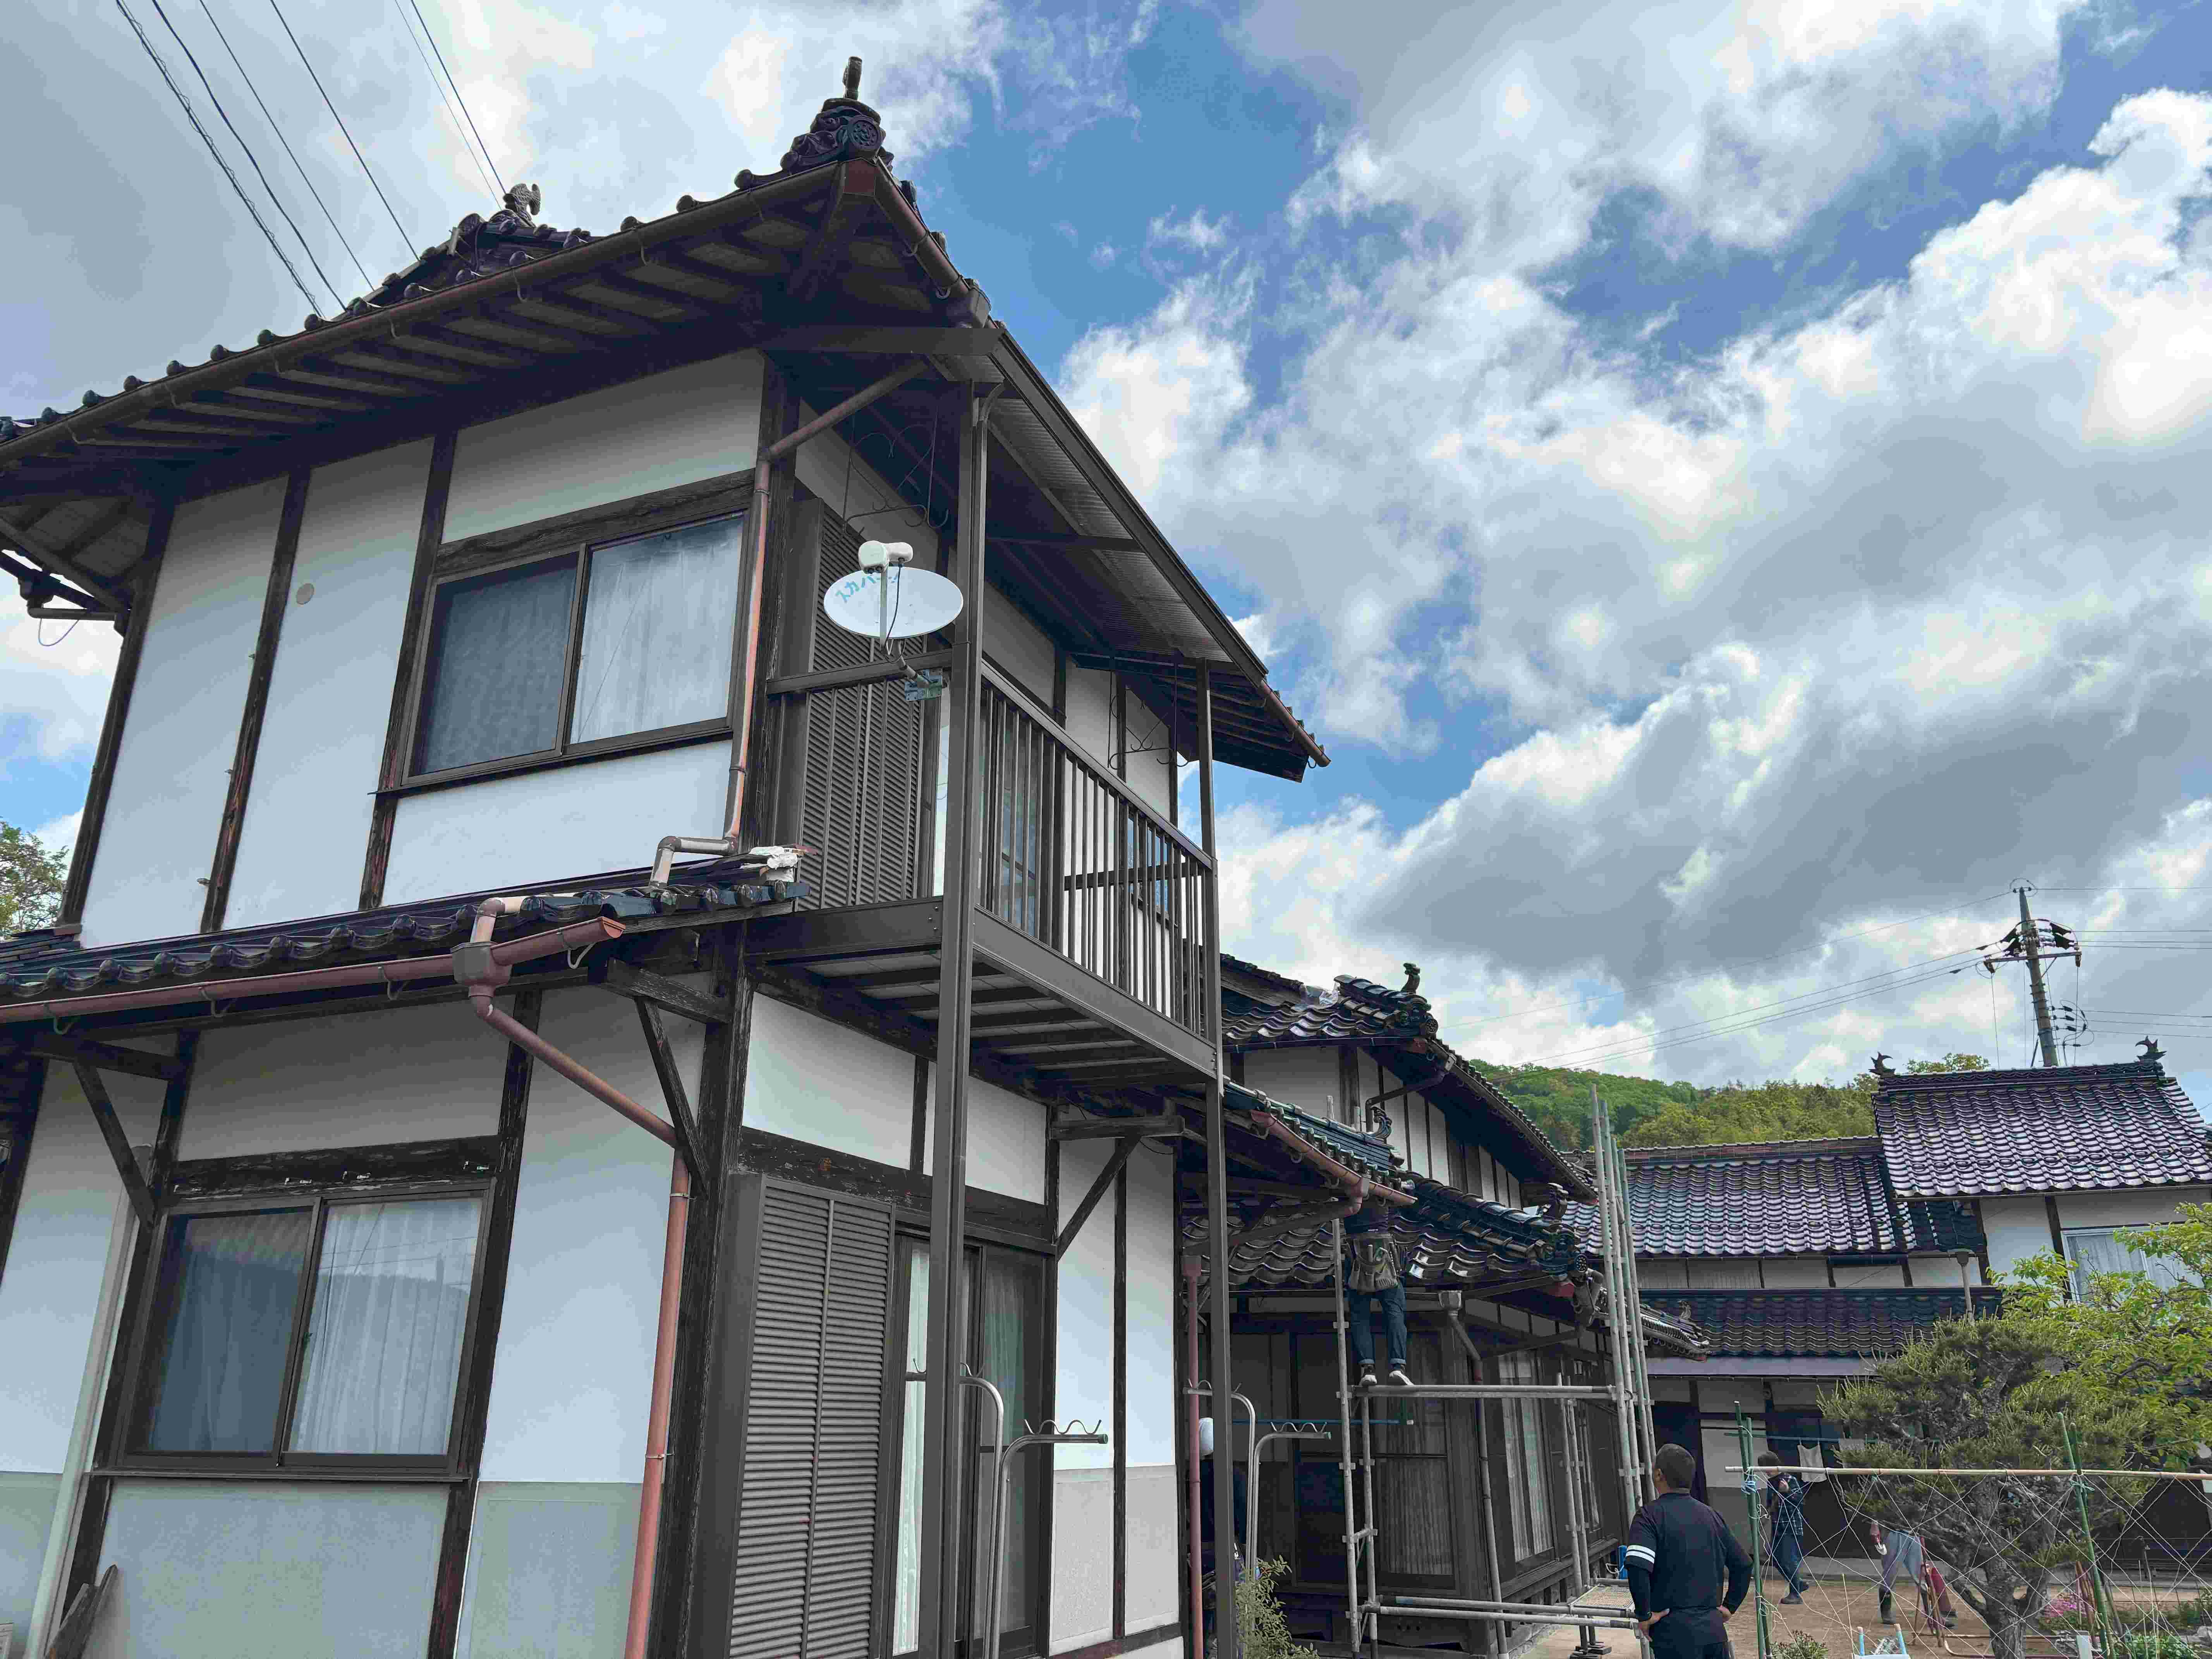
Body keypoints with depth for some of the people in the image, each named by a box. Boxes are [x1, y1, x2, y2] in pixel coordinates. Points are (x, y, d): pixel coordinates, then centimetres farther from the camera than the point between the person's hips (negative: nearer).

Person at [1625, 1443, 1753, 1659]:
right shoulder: (1711, 1516, 11)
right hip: (1714, 1629, 6)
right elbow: (1744, 1565, 17)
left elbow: (1638, 1568, -24)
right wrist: (1729, 1607, 20)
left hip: (1675, 1632, -6)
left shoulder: (1650, 1515, -9)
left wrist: (1644, 1615, -12)